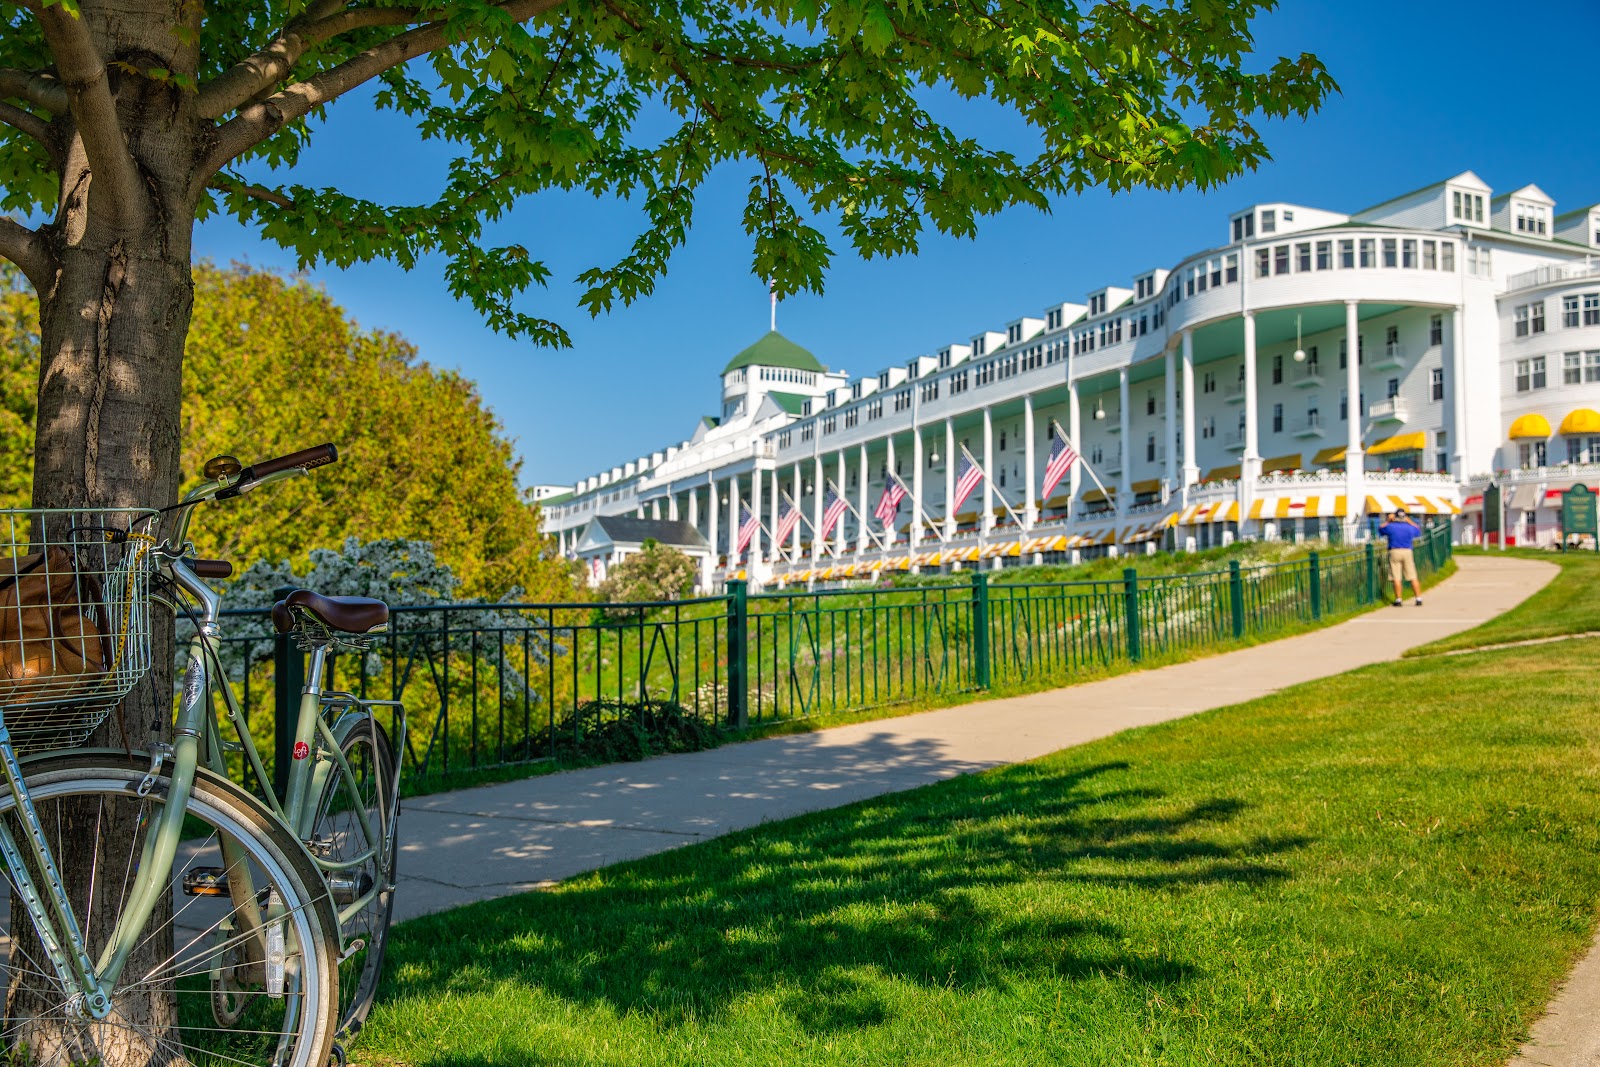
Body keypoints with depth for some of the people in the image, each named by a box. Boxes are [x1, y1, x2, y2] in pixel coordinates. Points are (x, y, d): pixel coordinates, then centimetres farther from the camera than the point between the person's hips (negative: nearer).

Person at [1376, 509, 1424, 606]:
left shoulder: (1390, 527, -3)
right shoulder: (1410, 528, 4)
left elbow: (1380, 528, 17)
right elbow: (1419, 530, 27)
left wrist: (1388, 521, 23)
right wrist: (1409, 521, 32)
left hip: (1394, 552, -2)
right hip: (1408, 552, 2)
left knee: (1396, 578, -2)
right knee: (1413, 578, 5)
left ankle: (1399, 599, -5)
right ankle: (1419, 598, 5)